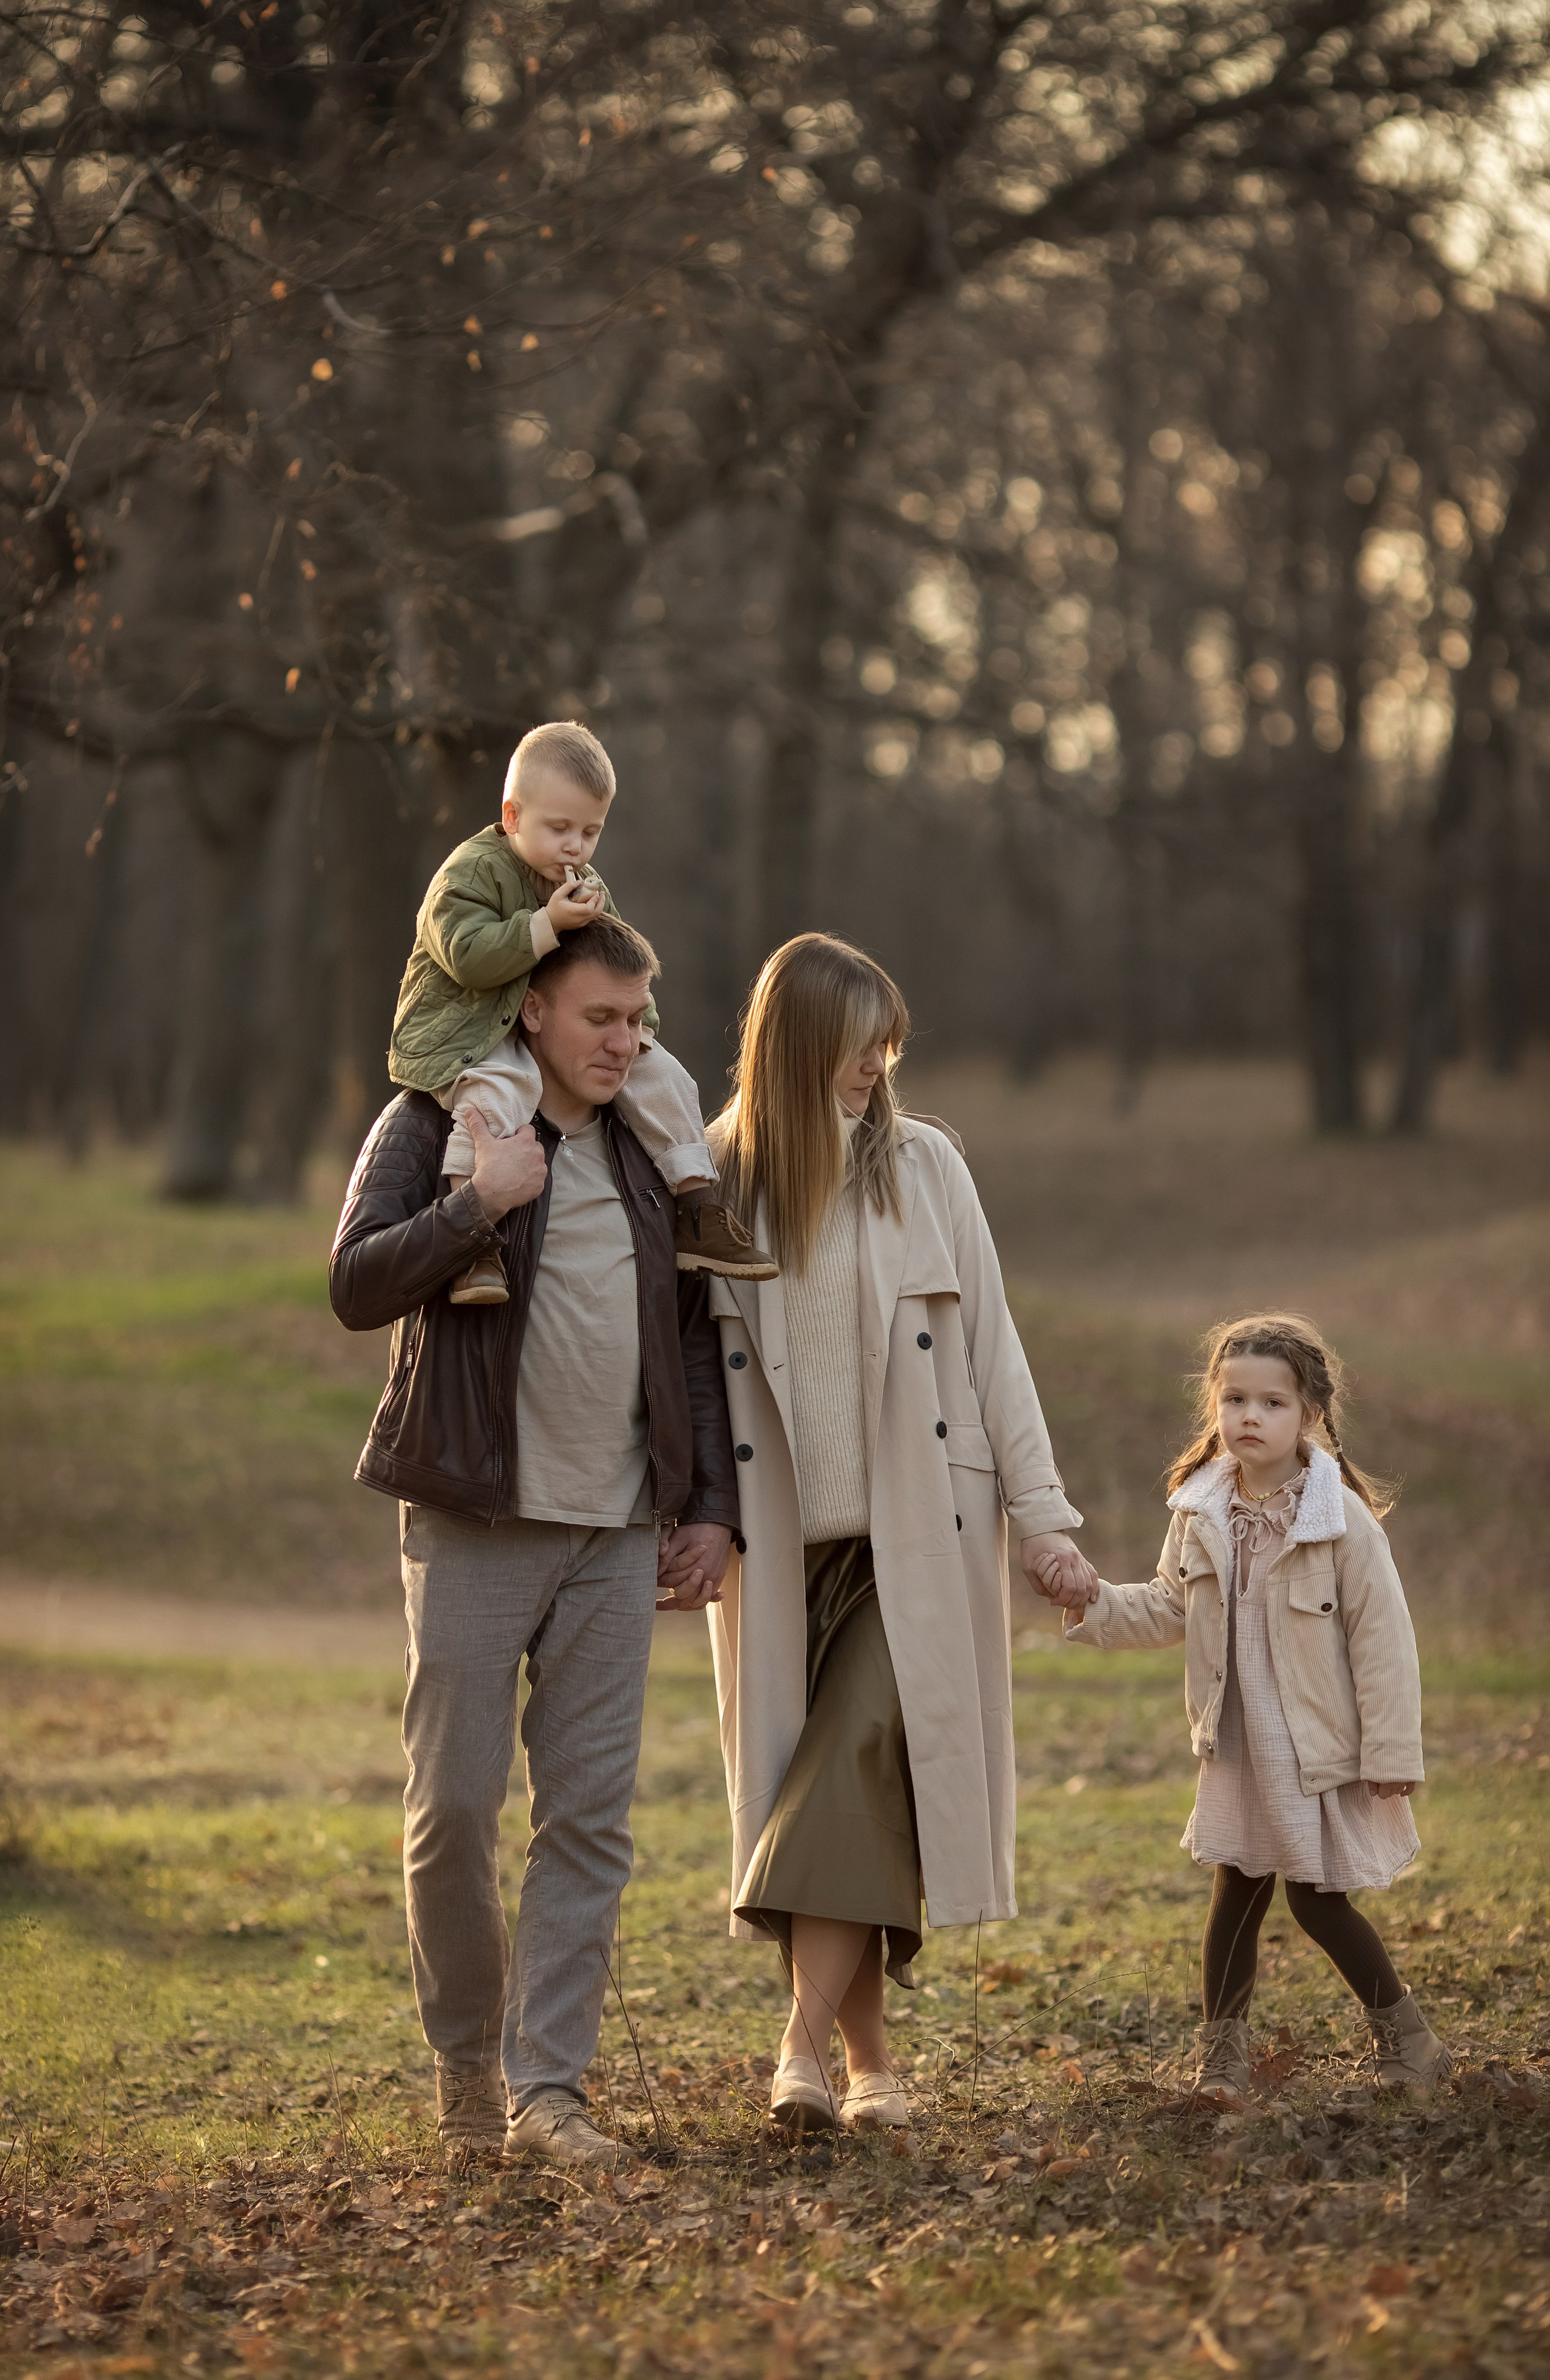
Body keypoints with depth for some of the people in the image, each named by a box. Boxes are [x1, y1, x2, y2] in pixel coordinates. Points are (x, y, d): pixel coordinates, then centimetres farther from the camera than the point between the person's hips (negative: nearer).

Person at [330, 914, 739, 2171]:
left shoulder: (650, 1149, 13)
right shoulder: (434, 1125, -1)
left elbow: (694, 1335, 16)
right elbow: (357, 1285, -12)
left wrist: (710, 1505, 10)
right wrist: (481, 1200, -21)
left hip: (617, 1534, 4)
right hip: (476, 1523, -4)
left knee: (591, 1817, -1)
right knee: (454, 1805, -2)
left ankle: (546, 2083, 2)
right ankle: (465, 2060, 16)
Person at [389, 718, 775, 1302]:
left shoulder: (587, 886, 12)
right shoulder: (471, 872, -13)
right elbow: (468, 956, -25)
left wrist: (636, 1017, -3)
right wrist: (547, 925, -29)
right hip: (466, 1031, -8)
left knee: (658, 1073, -1)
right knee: (496, 1091, -39)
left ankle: (697, 1211, 7)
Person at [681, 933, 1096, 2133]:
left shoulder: (924, 1165, 1)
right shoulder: (716, 1184, -1)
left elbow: (988, 1341, 3)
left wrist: (1040, 1509, 1)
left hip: (919, 1531, -1)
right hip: (786, 1543, 1)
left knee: (868, 1761, -16)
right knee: (816, 1786, 2)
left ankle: (806, 2039, -18)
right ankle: (870, 2061, 10)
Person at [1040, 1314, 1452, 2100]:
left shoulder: (1342, 1518, -16)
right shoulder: (1199, 1513, 0)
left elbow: (1382, 1638, -12)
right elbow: (1169, 1610, 13)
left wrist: (1391, 1753, -11)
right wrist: (1095, 1604, -4)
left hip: (1322, 1749, -4)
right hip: (1237, 1747, 4)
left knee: (1318, 1900, 0)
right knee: (1236, 1888, 8)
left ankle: (1404, 2033, 18)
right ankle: (1222, 2044, 20)